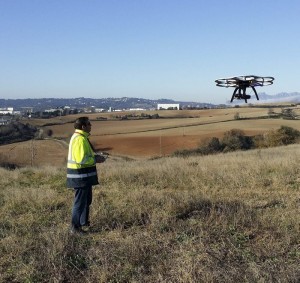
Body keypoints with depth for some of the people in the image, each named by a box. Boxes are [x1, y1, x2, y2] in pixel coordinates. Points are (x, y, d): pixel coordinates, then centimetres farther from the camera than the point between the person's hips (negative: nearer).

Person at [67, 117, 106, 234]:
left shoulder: (81, 137, 14)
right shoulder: (80, 139, -20)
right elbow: (81, 159, -26)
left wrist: (96, 156, 12)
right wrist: (96, 160, -15)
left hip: (84, 175, 11)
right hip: (80, 176, -11)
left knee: (87, 199, 22)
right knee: (80, 201, -3)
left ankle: (84, 222, 36)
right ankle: (75, 227, 6)